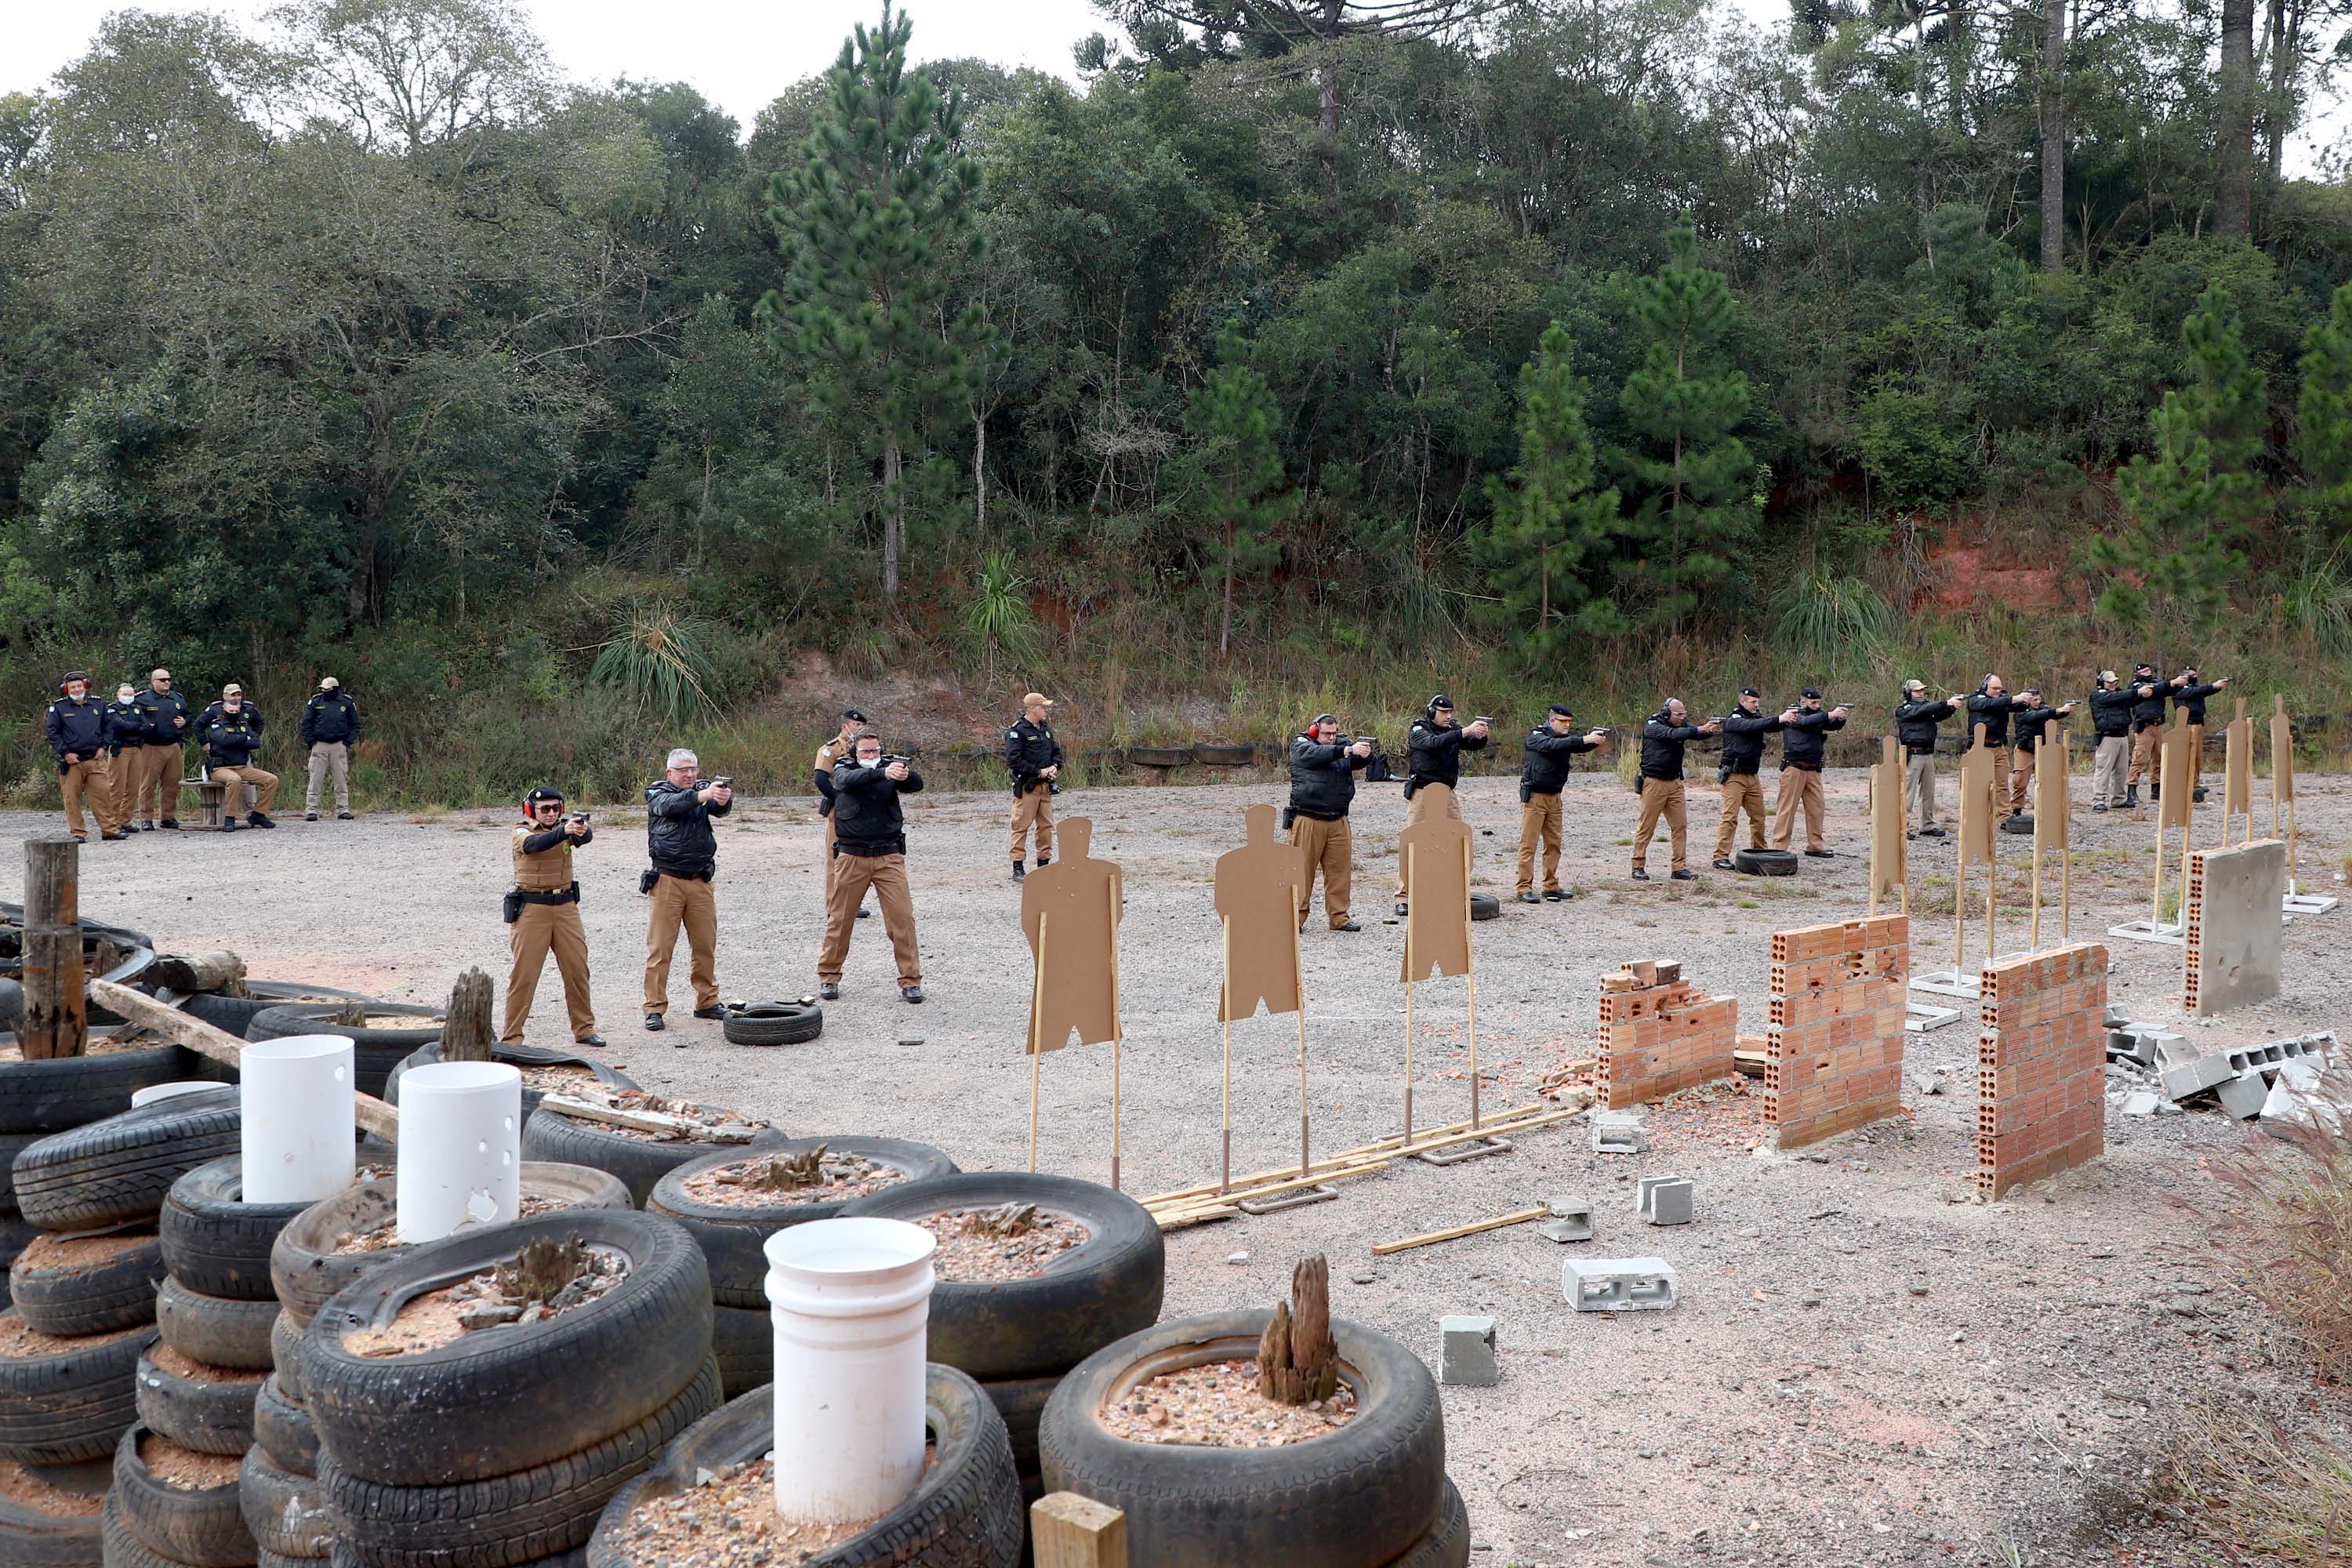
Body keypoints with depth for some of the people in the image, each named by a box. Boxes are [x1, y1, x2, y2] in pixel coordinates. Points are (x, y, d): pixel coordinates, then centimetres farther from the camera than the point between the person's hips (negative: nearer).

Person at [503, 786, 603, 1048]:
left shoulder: (566, 826, 5)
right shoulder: (522, 832, -4)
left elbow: (585, 837, -16)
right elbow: (534, 844, -28)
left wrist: (582, 828, -41)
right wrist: (564, 831, -45)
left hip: (565, 906, 4)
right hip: (531, 909, -4)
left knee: (578, 969, 7)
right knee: (524, 974, -2)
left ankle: (584, 1029, 20)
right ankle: (510, 1037, 5)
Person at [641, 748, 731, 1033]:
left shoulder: (705, 790, 8)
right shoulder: (657, 794, 1)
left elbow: (719, 808, -13)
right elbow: (670, 805, -23)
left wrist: (725, 799, -38)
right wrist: (702, 795, -40)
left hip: (701, 881, 3)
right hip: (667, 880, -3)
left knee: (706, 946, 8)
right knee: (660, 948, -2)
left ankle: (706, 1002, 20)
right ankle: (655, 1008, 3)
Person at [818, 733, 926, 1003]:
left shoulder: (891, 769, 6)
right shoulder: (843, 770, 3)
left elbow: (916, 784, -12)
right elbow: (849, 780, -21)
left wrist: (906, 775, -36)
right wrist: (883, 773, -38)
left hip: (889, 856, 1)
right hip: (852, 857, 0)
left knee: (903, 918, -5)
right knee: (840, 920, 7)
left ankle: (911, 980, 1)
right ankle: (828, 977, 21)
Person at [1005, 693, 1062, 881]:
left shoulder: (1046, 728, 14)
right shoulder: (1017, 731, -11)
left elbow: (1056, 751, 24)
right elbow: (1013, 760, -18)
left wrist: (1055, 766, 2)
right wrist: (1038, 772, -16)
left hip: (1045, 786, 8)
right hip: (1026, 786, -8)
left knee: (1046, 825, 10)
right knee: (1021, 826, -4)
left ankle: (1044, 864, 21)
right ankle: (1018, 868, -2)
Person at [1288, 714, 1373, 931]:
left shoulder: (1342, 747, 15)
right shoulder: (1301, 745, 0)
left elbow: (1358, 763, 3)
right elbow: (1317, 754, -20)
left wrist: (1366, 754, -20)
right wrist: (1349, 750, -28)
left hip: (1338, 821, 5)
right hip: (1308, 821, -5)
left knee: (1340, 870, 4)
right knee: (1302, 870, -3)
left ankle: (1339, 917, 11)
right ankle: (1295, 919, 2)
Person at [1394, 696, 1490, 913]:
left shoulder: (1453, 729, 8)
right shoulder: (1418, 730, -7)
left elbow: (1475, 745, -4)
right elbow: (1434, 743, -27)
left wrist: (1480, 735, -28)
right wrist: (1465, 731, -35)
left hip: (1447, 793, 5)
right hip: (1422, 793, -5)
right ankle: (1402, 897, -2)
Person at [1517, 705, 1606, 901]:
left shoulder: (1567, 737, 8)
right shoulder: (1536, 736, -12)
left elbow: (1581, 746, -8)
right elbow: (1553, 745, -30)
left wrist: (1595, 740, -30)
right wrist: (1585, 739, -37)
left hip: (1554, 797, 7)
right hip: (1534, 796, -7)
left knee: (1554, 843, 9)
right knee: (1528, 844, -6)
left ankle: (1551, 886, 16)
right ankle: (1525, 889, -5)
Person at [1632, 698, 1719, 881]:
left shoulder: (1682, 725, 6)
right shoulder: (1652, 726, -11)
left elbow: (1697, 732, -10)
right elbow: (1672, 734, -27)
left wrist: (1711, 730, -33)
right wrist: (1701, 729, -35)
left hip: (1675, 783, 6)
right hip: (1654, 782, -6)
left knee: (1681, 825, 2)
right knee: (1646, 828, -2)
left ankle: (1680, 867, 6)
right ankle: (1638, 867, 6)